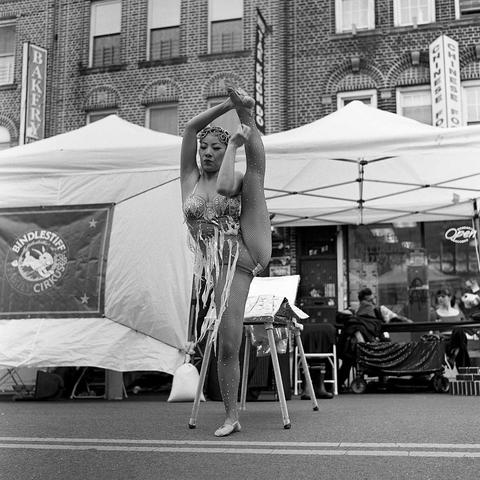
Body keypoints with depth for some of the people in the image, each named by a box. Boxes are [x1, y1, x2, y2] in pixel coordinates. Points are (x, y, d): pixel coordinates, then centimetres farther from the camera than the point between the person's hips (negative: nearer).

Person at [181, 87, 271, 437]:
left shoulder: (234, 178, 9)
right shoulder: (190, 178, 12)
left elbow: (225, 187, -19)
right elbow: (190, 128, -1)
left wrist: (234, 145, -11)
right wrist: (227, 106, -4)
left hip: (249, 252, 0)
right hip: (221, 266, 0)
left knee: (257, 162, -5)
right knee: (227, 346, -6)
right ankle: (232, 417, 7)